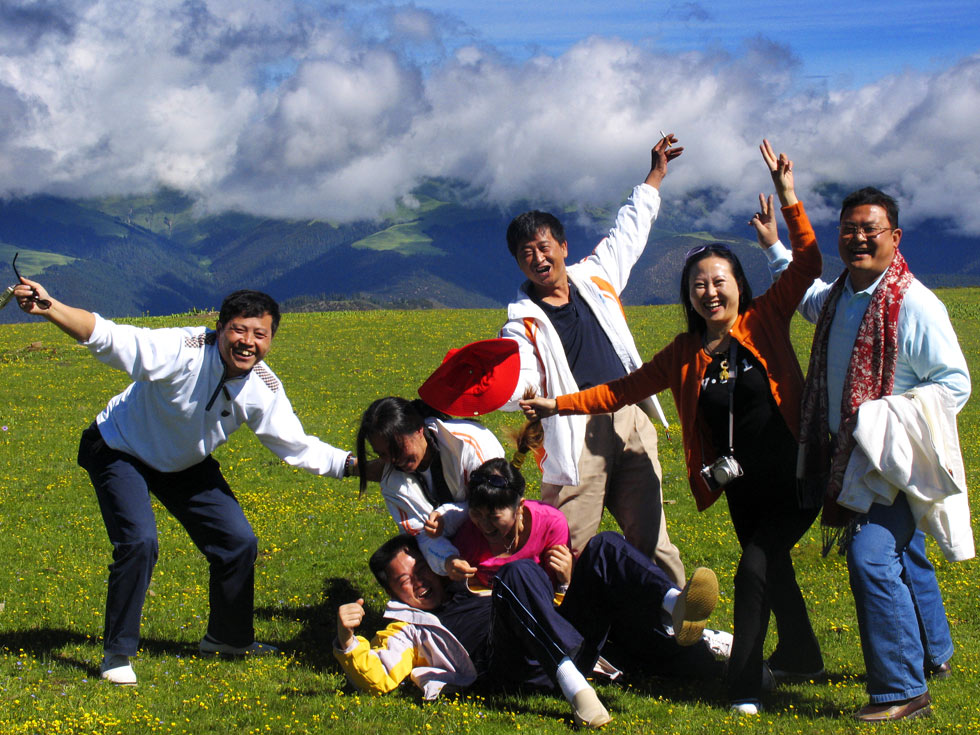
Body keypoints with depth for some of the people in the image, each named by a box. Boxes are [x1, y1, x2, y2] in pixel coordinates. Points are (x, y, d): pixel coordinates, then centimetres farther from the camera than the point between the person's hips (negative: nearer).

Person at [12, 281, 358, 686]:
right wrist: (48, 307, -60)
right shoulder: (182, 350, -36)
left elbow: (299, 447, -10)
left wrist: (355, 465, -23)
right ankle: (117, 653, -7)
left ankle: (228, 637, 30)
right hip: (123, 451, -6)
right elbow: (107, 337, -45)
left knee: (239, 542, 4)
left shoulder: (263, 390, -19)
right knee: (139, 542, -25)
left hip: (186, 466, 6)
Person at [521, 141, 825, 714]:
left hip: (794, 482, -5)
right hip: (741, 489, 5)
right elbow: (624, 390, 8)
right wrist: (560, 405, 3)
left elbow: (808, 265, -12)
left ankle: (745, 684, -7)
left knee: (755, 568, -17)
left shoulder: (765, 323, -7)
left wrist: (789, 201, -20)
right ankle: (801, 657, 43)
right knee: (773, 569, 19)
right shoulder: (685, 355, 4)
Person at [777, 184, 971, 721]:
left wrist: (888, 414, -23)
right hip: (848, 455, 8)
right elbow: (809, 299, 34)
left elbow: (956, 384, -14)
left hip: (892, 458, -8)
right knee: (903, 556, 22)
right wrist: (774, 248, 36)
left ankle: (902, 691, -14)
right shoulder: (836, 297, 7)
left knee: (872, 558, -20)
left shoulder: (915, 305, -18)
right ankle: (933, 653, 41)